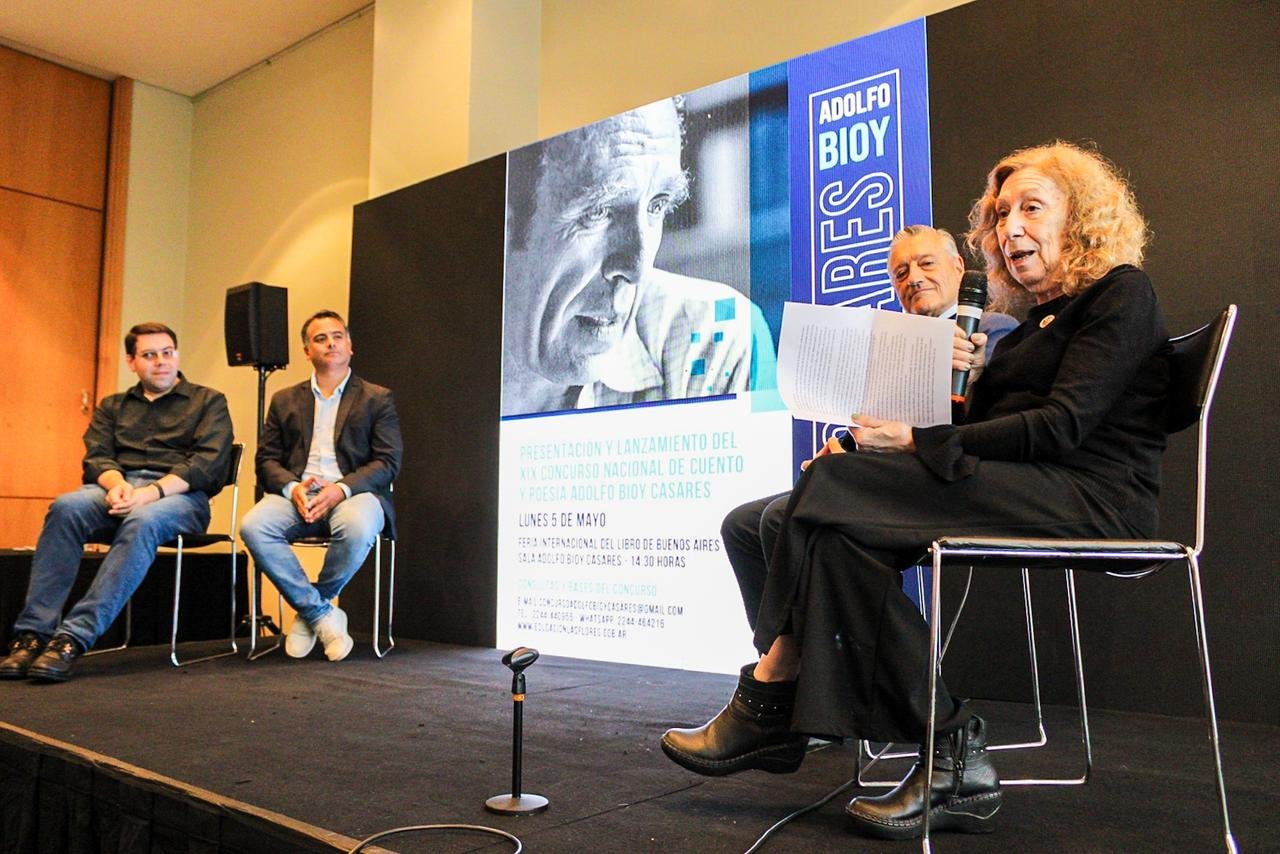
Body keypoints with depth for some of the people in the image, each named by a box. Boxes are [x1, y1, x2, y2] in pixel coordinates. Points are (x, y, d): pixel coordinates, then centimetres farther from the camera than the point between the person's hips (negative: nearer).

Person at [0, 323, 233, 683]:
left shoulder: (209, 402, 13)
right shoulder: (112, 406, 26)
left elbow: (208, 463, -2)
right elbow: (96, 458, 12)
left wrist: (152, 491, -18)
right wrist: (117, 483, -14)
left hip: (179, 495, -3)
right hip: (118, 490, 4)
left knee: (143, 519, -38)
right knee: (66, 506, -30)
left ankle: (74, 637, -41)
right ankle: (33, 634, -32)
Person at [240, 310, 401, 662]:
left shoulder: (378, 399, 12)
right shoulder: (284, 400, 21)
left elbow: (388, 462, 1)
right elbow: (267, 460, 13)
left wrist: (342, 488, -17)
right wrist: (292, 487, -11)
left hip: (353, 494, -2)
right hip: (297, 493, 3)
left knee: (358, 527, -38)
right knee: (253, 525, -29)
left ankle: (309, 610, -9)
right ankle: (323, 615, -15)